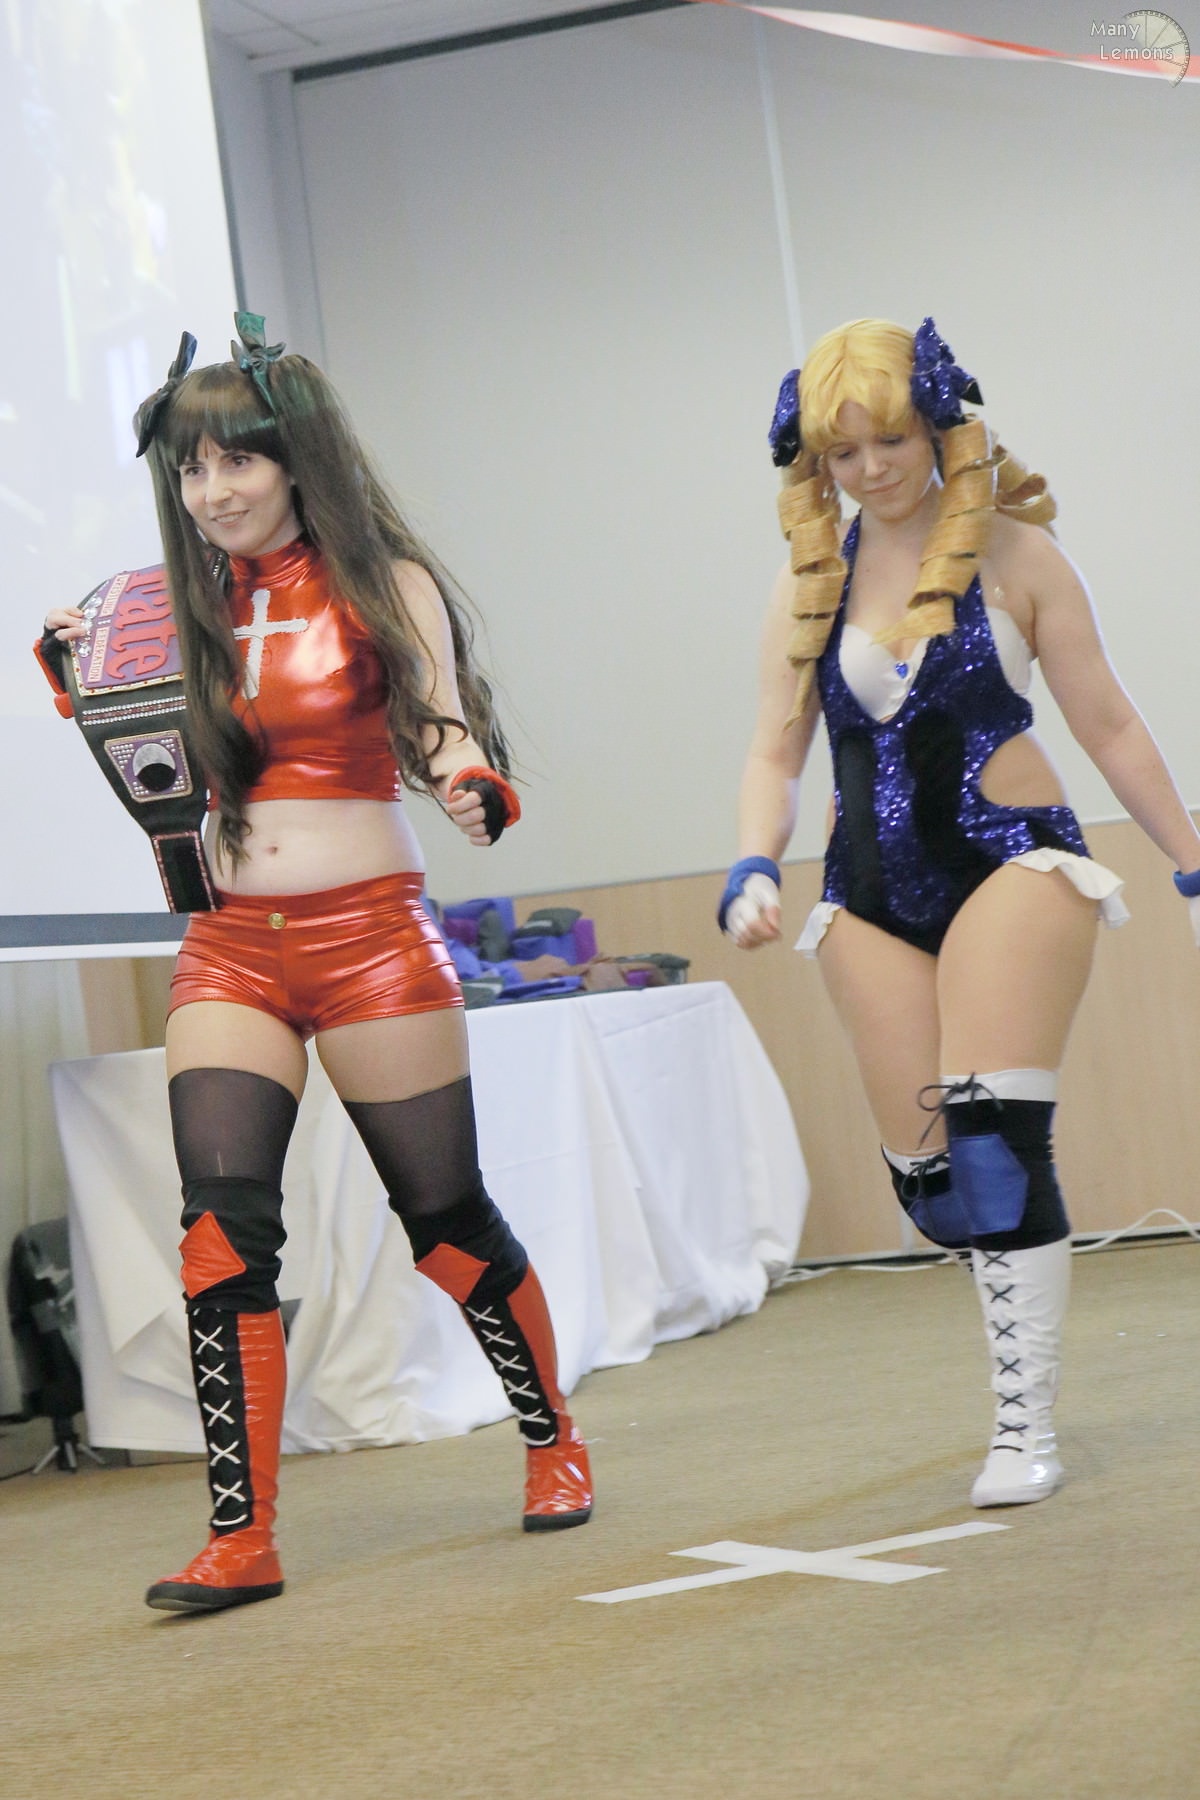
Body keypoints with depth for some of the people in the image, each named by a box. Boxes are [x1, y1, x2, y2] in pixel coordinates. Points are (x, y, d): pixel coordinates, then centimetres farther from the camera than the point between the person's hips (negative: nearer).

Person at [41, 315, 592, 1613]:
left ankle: (553, 1444, 29)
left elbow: (446, 729, -6)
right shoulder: (190, 605, 9)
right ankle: (240, 1541, -5)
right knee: (222, 1227, -9)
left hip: (369, 934, -3)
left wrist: (469, 779, -28)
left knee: (445, 1213, 5)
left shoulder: (384, 584, -2)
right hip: (229, 946, 3)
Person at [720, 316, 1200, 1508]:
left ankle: (1025, 1425, -7)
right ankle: (1030, 1353, 21)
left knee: (995, 1138, -15)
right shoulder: (810, 581, 9)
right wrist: (754, 870, -8)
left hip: (1010, 867, -4)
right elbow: (775, 753, 10)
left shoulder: (1010, 552, 0)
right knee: (927, 1174, 0)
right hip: (872, 896, 4)